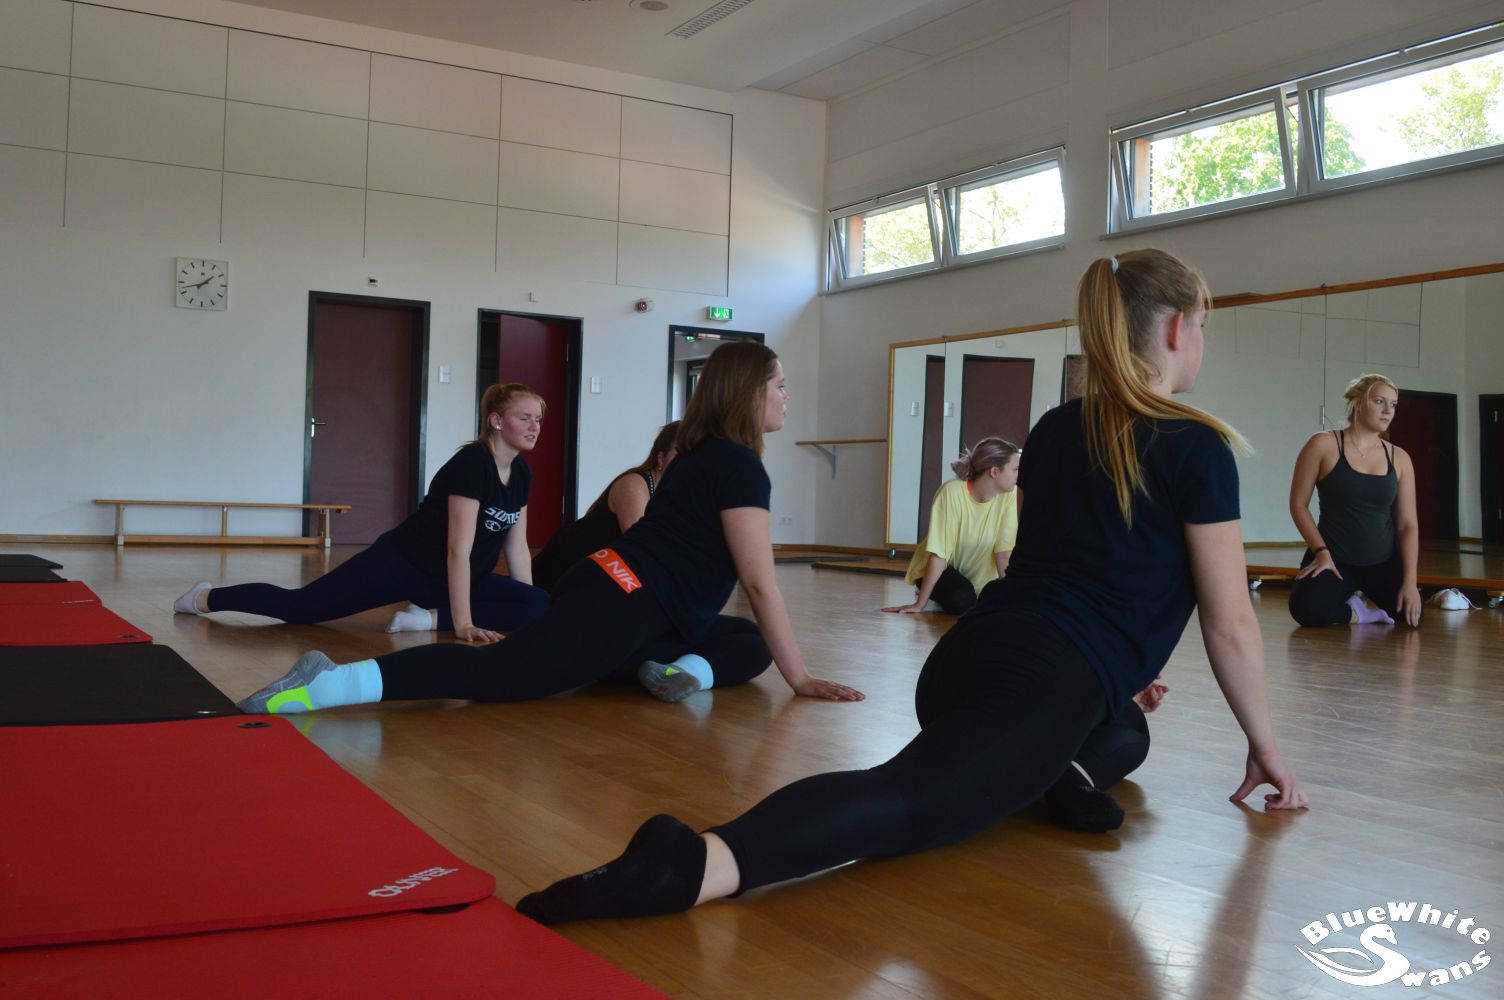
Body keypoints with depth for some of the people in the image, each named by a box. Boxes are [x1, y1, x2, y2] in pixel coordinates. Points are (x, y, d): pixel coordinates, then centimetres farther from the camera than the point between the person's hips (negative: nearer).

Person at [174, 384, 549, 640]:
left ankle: (430, 617, -12)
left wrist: (531, 606, 0)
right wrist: (463, 623, -31)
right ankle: (207, 597, 18)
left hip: (445, 580, 7)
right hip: (399, 563, -7)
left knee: (539, 606, -13)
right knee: (299, 606, -6)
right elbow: (458, 550, -29)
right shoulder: (471, 463, -24)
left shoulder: (521, 473, 1)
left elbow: (517, 546, 6)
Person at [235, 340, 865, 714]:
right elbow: (760, 582, -11)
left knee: (749, 644, 12)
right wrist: (799, 678, -8)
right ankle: (328, 684, -32)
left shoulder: (706, 457, 24)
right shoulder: (739, 464, -7)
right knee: (500, 671, -22)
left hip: (623, 598, 10)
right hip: (620, 604, -10)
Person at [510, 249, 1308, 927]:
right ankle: (697, 862, -51)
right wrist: (1264, 743, 17)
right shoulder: (1196, 446, 0)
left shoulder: (1053, 431, 21)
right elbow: (1229, 623, 3)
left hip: (967, 655, 8)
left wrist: (1117, 671, 48)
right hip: (1047, 682, -8)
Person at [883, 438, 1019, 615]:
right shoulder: (952, 492, -30)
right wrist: (919, 604, -25)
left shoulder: (1008, 494, -19)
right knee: (962, 602, -30)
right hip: (940, 569, -6)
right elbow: (938, 554, -28)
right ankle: (934, 595, 5)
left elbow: (1004, 551, -14)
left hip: (975, 571, 6)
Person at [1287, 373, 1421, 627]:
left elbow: (1408, 524, 3)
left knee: (1411, 614, -18)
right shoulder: (1324, 445, -6)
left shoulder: (1399, 458, 4)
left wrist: (1410, 581, -6)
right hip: (1335, 558, -4)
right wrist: (1321, 552, -14)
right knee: (1306, 608, -32)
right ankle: (1354, 612, 2)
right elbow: (1298, 504, -4)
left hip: (1384, 561, 4)